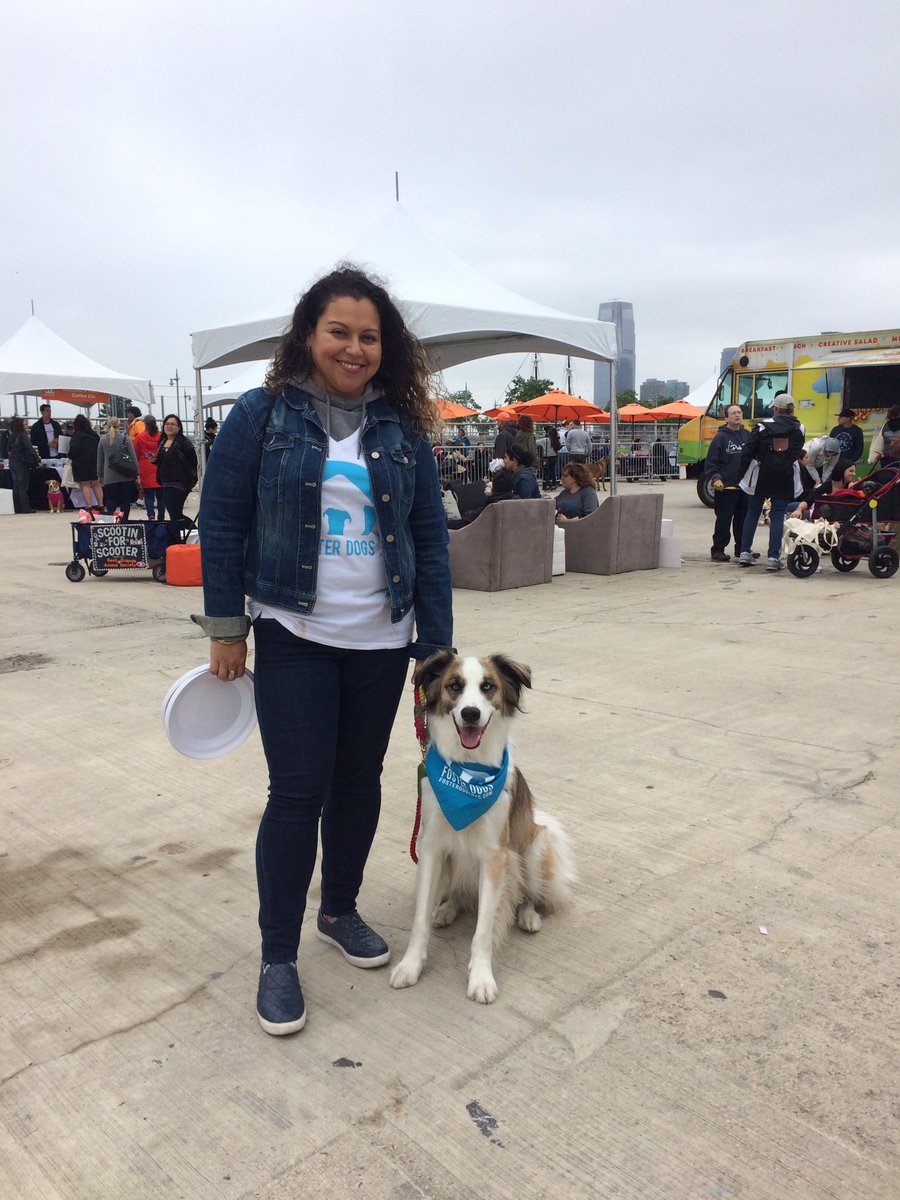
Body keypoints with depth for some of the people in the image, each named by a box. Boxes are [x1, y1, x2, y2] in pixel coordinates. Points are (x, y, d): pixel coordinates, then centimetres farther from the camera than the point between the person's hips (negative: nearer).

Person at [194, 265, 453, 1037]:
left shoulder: (402, 429, 3)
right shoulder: (262, 415, -4)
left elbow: (431, 537, 3)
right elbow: (222, 522, -2)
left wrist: (436, 644, 0)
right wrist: (226, 629, -4)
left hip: (381, 643, 3)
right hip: (292, 638, -3)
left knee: (359, 782, 14)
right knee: (297, 792, -1)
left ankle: (341, 910, 36)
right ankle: (278, 956, 17)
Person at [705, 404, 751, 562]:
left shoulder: (747, 435, 10)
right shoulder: (720, 437, -5)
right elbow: (711, 461, -7)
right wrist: (716, 478, -18)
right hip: (726, 487, -6)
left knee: (743, 519, 12)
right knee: (723, 520, -5)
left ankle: (742, 548, 23)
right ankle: (718, 550, 1)